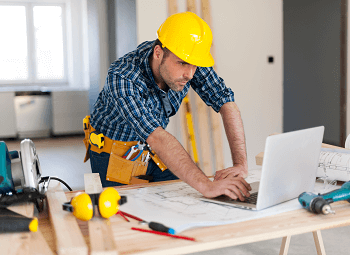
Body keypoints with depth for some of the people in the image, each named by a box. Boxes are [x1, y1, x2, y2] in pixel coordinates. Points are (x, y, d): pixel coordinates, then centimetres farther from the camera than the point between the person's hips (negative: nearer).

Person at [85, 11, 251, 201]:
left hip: (153, 150, 4)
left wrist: (241, 164, -33)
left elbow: (226, 104, -21)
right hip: (114, 155, -4)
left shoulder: (191, 61, -21)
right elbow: (157, 138, -46)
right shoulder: (122, 79, -37)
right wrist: (206, 185, -54)